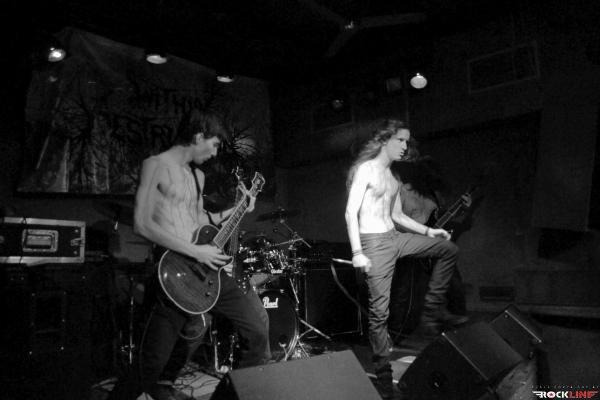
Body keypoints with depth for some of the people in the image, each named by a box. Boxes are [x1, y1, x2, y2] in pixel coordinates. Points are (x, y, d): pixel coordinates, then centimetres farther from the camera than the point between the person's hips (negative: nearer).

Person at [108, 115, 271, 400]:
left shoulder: (198, 175, 18)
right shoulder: (156, 165, -7)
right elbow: (142, 224, -16)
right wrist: (195, 251, -20)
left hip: (208, 266, 8)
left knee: (258, 323, 8)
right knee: (153, 364, 0)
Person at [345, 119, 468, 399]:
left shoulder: (392, 177, 17)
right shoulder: (365, 168, -9)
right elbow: (350, 212, -17)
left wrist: (428, 231, 13)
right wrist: (357, 252, -24)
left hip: (394, 238, 8)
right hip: (374, 243, -8)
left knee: (448, 249, 9)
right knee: (380, 310, -5)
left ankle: (433, 310, 11)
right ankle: (383, 375, 8)